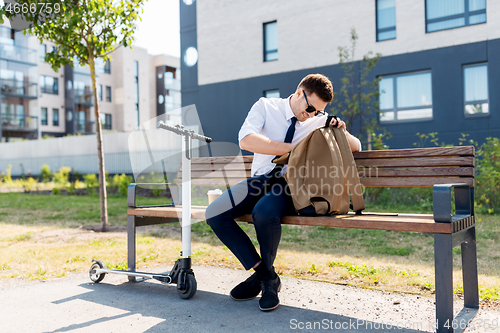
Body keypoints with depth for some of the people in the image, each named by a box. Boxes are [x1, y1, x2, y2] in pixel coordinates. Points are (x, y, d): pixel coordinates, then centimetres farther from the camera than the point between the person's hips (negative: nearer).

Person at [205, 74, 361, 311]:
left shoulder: (319, 121, 8)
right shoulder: (265, 107, 3)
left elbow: (356, 147, 12)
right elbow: (246, 140, -16)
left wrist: (342, 132, -12)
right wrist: (294, 148, -21)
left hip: (290, 184, -2)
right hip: (260, 179, 2)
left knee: (264, 212, -35)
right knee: (214, 214, -19)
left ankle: (268, 278, -6)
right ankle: (262, 271, -3)